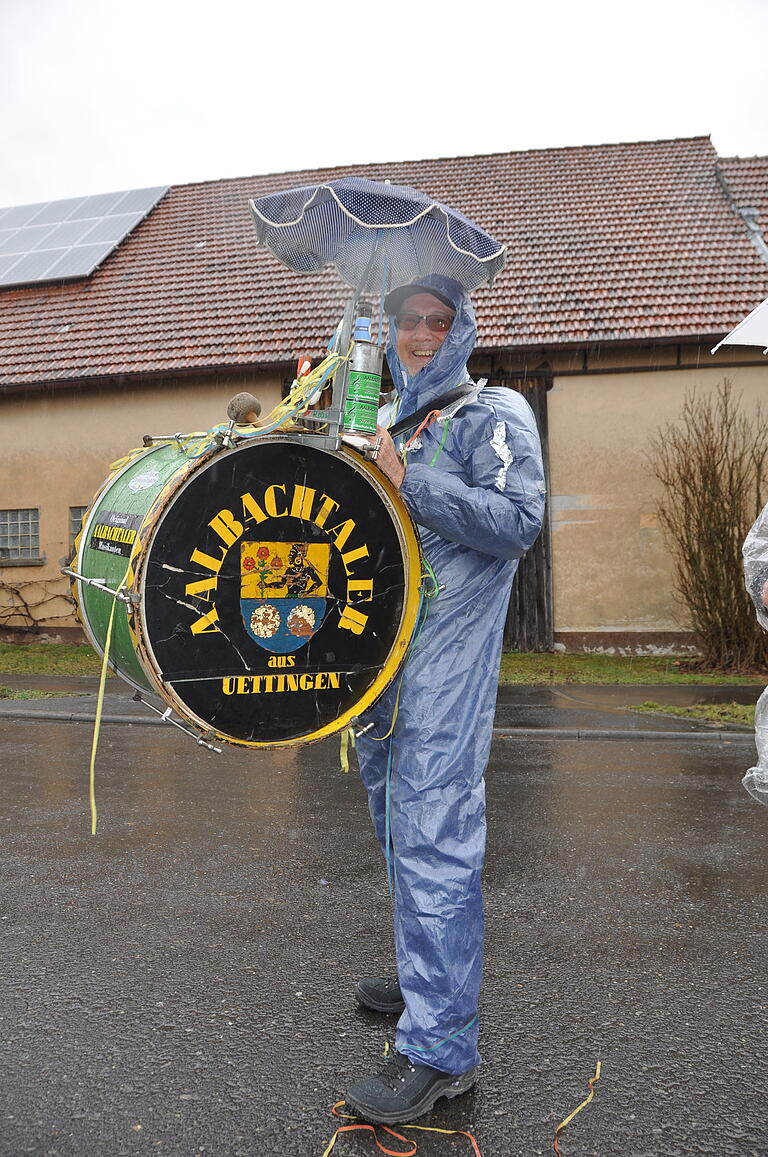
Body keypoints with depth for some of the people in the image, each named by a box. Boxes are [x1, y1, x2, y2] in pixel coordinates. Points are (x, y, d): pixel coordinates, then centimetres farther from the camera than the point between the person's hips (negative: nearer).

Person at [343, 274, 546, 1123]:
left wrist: (407, 482, -20)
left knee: (433, 835, -9)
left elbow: (518, 521, -17)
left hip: (445, 658, -8)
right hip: (378, 653, 8)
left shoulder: (493, 413, -3)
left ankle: (440, 1046, 2)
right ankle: (425, 980, 37)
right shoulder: (378, 423, 19)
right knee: (397, 823, 18)